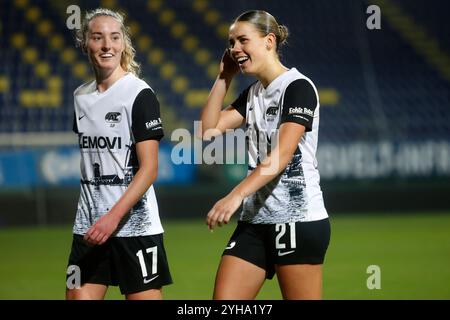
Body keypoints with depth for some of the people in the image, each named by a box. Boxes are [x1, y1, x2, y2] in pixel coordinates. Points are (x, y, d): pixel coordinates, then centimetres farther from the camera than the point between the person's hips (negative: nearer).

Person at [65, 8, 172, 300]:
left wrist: (114, 217, -21)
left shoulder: (140, 95, -8)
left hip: (135, 226, -6)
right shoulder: (81, 96, 11)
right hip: (89, 228, 6)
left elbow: (149, 169, -13)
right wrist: (93, 219, 17)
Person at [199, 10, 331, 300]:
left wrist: (236, 195, -31)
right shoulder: (253, 93, 16)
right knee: (223, 299, -2)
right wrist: (224, 78, 11)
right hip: (255, 220, 8)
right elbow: (208, 130, 12)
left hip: (298, 220, -8)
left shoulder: (297, 87, -10)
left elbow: (281, 155, -21)